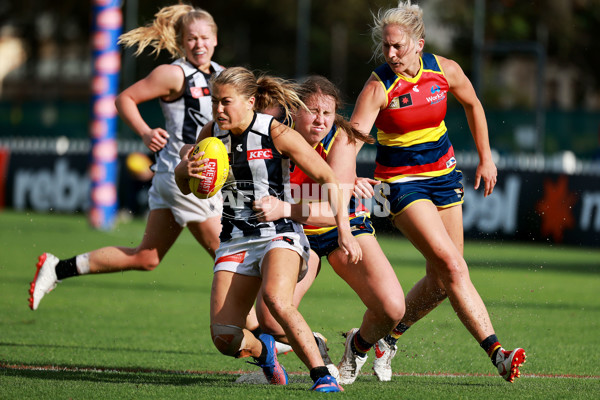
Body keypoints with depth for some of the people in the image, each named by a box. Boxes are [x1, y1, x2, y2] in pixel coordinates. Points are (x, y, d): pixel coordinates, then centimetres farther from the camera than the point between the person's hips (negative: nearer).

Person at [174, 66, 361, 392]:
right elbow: (185, 186, 15)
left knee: (275, 298, -36)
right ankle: (262, 349, 28)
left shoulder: (277, 135, -10)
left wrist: (344, 231, -13)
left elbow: (329, 180, -5)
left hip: (279, 234, -4)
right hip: (235, 241, 5)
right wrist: (185, 170, -10)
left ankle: (322, 375, -27)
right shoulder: (211, 134, 3)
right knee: (224, 338, -8)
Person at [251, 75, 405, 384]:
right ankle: (313, 347, 15)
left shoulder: (340, 140, -22)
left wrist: (284, 210, -47)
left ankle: (358, 346, 16)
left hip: (346, 230, -1)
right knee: (269, 320, -21)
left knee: (392, 309, -20)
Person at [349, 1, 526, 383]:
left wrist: (486, 158, 13)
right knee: (452, 266, -19)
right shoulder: (378, 87, -19)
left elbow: (473, 106, 12)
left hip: (443, 174, 5)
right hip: (401, 180, -5)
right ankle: (496, 353, -22)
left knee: (441, 280, 6)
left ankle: (388, 334, 28)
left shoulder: (444, 70, -8)